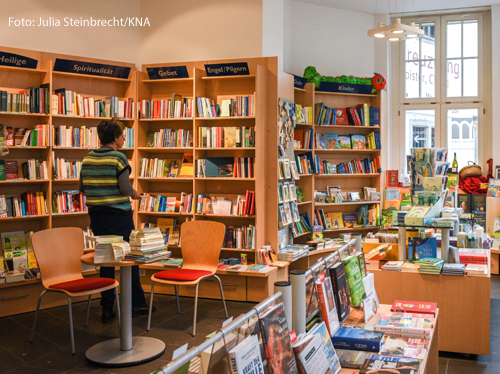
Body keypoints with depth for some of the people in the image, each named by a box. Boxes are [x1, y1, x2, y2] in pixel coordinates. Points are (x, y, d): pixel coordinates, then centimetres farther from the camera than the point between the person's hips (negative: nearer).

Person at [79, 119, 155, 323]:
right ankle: (136, 304, 19)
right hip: (119, 215, -5)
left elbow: (82, 187, 8)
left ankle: (107, 309, 13)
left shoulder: (87, 158, 5)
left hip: (96, 215, 5)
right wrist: (134, 194, 3)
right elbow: (126, 188, -18)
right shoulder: (118, 158, -12)